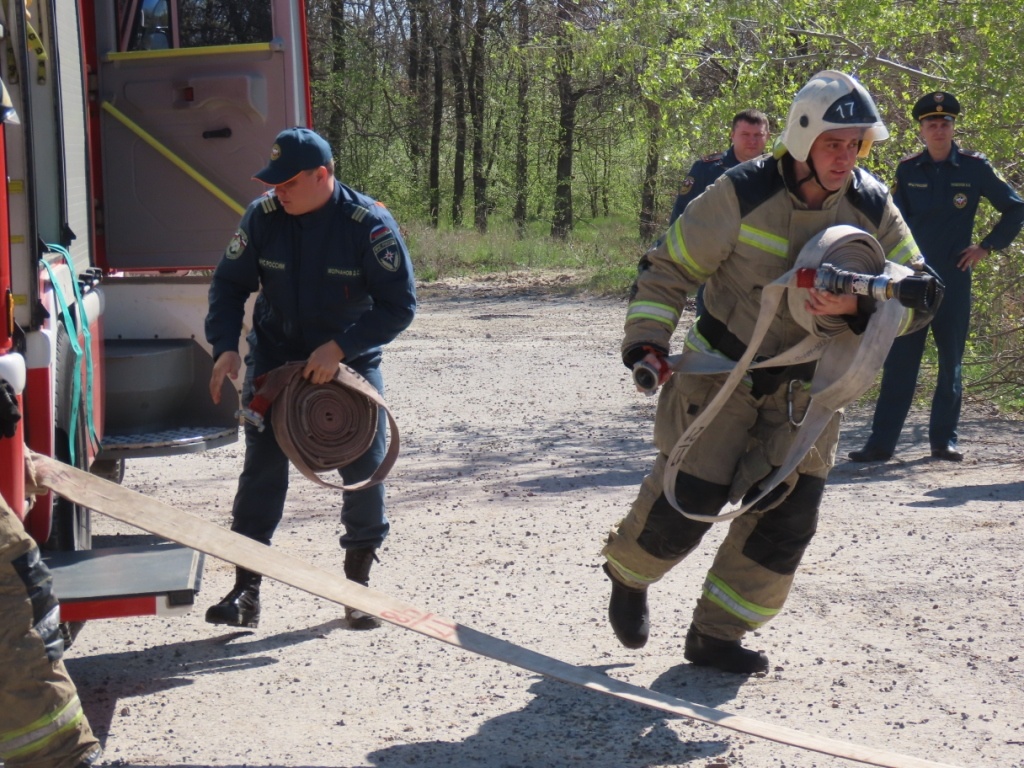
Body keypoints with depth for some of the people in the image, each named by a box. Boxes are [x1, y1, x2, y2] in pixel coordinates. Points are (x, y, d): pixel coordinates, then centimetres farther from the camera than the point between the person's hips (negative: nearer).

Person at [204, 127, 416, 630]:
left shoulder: (370, 225, -19)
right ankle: (246, 590, -1)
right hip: (275, 357, 2)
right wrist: (226, 347, -17)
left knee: (365, 469, 0)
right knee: (262, 468, -6)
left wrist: (339, 349, -26)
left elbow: (399, 306, -18)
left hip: (348, 359, -1)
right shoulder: (263, 217, -11)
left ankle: (359, 583, 18)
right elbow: (229, 284, -1)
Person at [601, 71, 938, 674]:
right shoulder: (743, 194, -18)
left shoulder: (873, 207, -7)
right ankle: (629, 574, 24)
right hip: (722, 370, -4)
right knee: (690, 498, -9)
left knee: (789, 515, -3)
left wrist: (857, 306, -25)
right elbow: (670, 269, -10)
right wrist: (647, 341, -21)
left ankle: (716, 635, 11)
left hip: (806, 386, 4)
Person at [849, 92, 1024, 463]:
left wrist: (987, 246, 3)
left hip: (954, 279, 0)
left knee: (951, 362, 6)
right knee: (899, 361, -2)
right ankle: (881, 441, -2)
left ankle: (944, 439, 14)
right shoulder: (907, 170, 4)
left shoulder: (975, 167, 0)